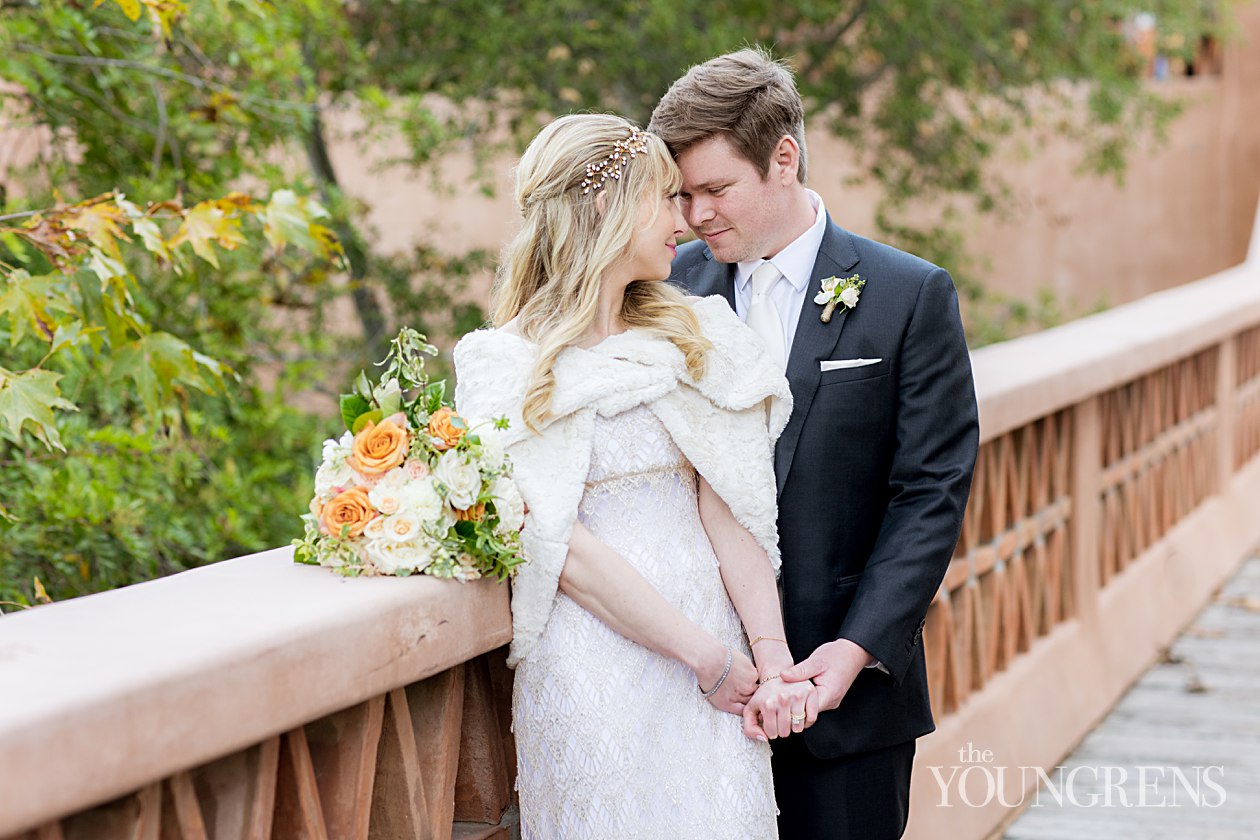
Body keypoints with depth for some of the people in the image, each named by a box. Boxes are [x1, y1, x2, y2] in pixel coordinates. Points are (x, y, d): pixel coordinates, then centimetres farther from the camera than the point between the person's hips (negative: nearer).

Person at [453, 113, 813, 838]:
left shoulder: (692, 336, 10)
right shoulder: (506, 364, -4)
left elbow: (725, 509, 0)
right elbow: (559, 546, -12)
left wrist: (771, 654, -12)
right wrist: (705, 656, -14)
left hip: (715, 638, 4)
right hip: (593, 660, -4)